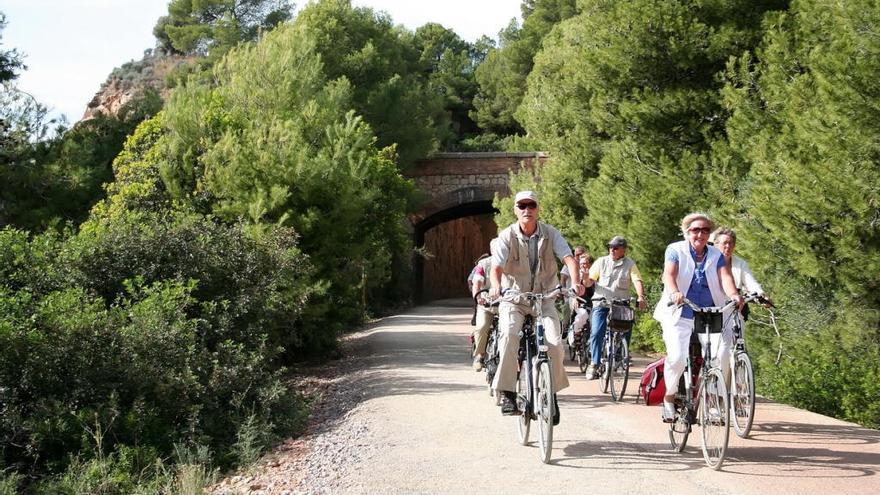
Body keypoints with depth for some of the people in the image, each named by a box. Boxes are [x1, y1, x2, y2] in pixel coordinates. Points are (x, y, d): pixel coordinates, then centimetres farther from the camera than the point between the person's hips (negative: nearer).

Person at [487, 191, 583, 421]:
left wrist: (575, 282, -32)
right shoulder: (507, 236, -6)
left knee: (554, 343, -17)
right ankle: (507, 393, -22)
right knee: (509, 334, -30)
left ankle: (552, 394, 7)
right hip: (513, 299, -1)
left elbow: (569, 258, -12)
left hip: (544, 299, 1)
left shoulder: (550, 234, -2)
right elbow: (496, 266, -17)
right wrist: (496, 286, -39)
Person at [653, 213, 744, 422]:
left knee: (722, 354, -18)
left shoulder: (716, 255, 10)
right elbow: (669, 274, -15)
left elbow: (725, 276, -8)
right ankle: (669, 398, 7)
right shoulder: (675, 250, 3)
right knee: (677, 357, -19)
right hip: (680, 313, -2)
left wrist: (733, 294, -30)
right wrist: (674, 292, -37)